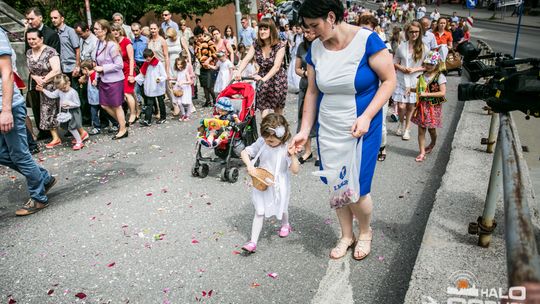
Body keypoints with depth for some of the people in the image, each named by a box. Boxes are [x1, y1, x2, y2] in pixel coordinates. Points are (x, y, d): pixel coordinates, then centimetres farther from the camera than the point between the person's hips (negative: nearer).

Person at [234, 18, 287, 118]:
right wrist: (238, 72, -34)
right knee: (264, 108, -7)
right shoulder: (256, 46, -2)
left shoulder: (279, 46, -14)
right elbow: (246, 59, -14)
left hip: (277, 79, -2)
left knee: (278, 110, 9)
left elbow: (276, 66, -24)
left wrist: (264, 78, -39)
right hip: (262, 80, 2)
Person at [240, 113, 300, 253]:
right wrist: (250, 166, -22)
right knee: (259, 212, 2)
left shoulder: (286, 148, -21)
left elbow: (295, 170, -21)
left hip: (279, 186, -1)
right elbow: (244, 152, -6)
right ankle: (253, 242, 5)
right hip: (261, 183, 2)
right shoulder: (261, 142, -13)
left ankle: (285, 224, 55)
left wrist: (293, 156, -37)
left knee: (282, 209, 22)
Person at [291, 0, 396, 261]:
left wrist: (366, 116, -20)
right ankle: (346, 235, 34)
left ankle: (365, 232, 31)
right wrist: (304, 131, 3)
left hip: (361, 129, -4)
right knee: (336, 187, 10)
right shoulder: (315, 49, 0)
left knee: (355, 189, -1)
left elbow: (389, 80, -10)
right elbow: (312, 92, 7)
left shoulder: (367, 40, -14)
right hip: (328, 130, 4)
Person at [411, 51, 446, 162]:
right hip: (422, 105, 4)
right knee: (421, 130, 1)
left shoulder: (440, 76, -11)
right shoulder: (423, 75, 6)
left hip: (433, 106, -4)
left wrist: (426, 94, -21)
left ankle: (432, 144, 42)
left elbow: (442, 93, -18)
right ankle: (422, 153, 6)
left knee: (431, 129, 11)